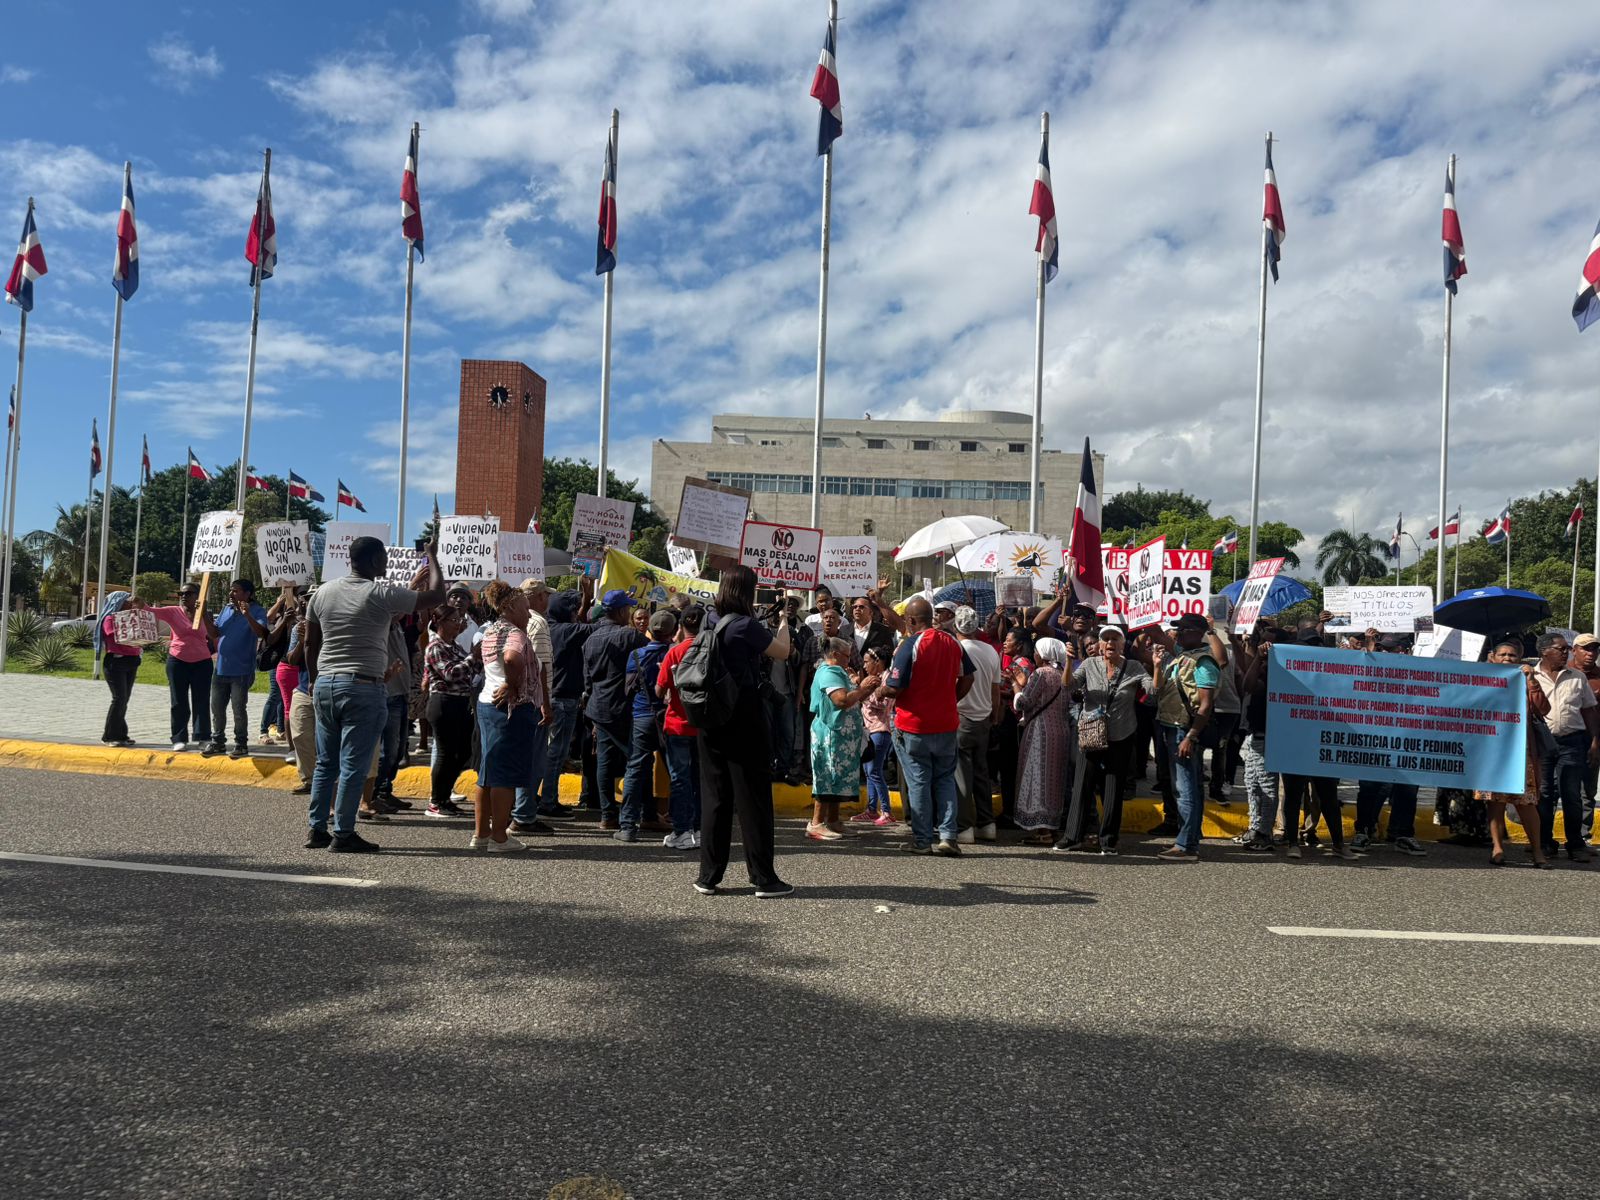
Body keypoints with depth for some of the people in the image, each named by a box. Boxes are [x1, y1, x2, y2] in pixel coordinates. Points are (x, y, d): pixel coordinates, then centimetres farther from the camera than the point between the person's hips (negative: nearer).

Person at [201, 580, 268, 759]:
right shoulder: (226, 609, 11)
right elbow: (214, 633, 10)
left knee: (238, 709, 0)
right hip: (221, 668, 7)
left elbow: (261, 633, -24)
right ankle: (218, 742, 24)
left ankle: (241, 744, 11)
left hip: (241, 670, -7)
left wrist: (247, 616, -37)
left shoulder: (257, 611, -8)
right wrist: (205, 615, -2)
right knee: (217, 708, 13)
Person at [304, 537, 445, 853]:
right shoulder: (381, 594, -11)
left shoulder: (324, 591, 9)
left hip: (325, 685, 7)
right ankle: (343, 834, 4)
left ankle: (317, 829, 18)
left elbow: (310, 642, 13)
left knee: (325, 762, 14)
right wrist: (432, 557, 7)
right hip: (362, 688, -7)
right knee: (353, 765, 0)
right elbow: (436, 595, -7)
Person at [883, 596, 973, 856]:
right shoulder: (953, 642, 5)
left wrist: (881, 688, 4)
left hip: (913, 725, -5)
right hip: (946, 723, 5)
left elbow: (894, 688, -17)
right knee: (945, 779, 11)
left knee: (918, 781, 4)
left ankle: (922, 840, 9)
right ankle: (948, 837, 5)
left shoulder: (910, 645, -15)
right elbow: (967, 679, 11)